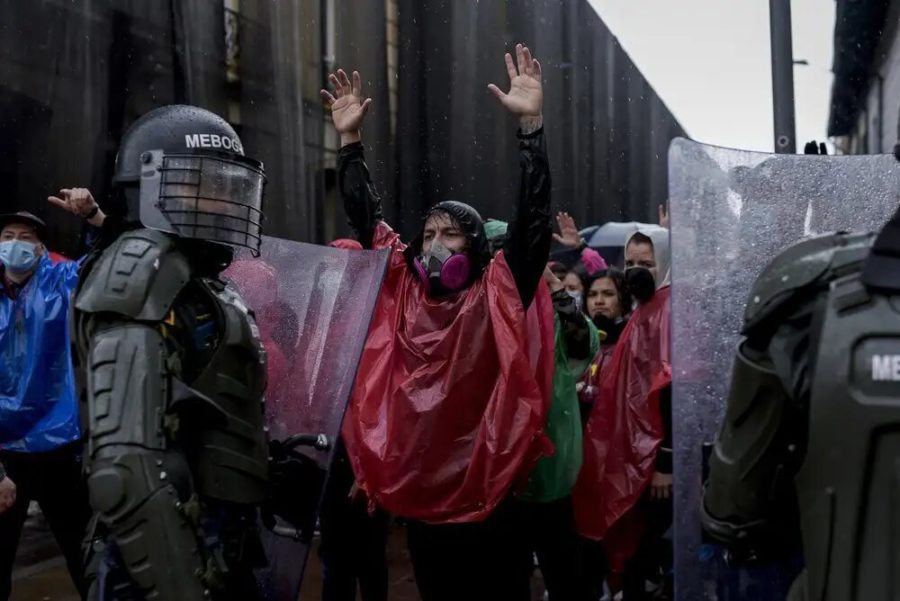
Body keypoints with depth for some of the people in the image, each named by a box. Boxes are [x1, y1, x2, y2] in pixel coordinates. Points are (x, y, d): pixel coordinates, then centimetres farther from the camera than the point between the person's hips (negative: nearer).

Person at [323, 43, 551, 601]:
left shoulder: (497, 295, -3)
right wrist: (351, 141, 8)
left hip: (484, 492, -3)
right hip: (417, 490, 4)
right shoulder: (403, 292, 6)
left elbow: (534, 216, -10)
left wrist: (531, 125, -16)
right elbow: (368, 220, 11)